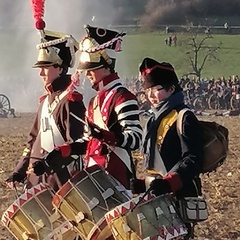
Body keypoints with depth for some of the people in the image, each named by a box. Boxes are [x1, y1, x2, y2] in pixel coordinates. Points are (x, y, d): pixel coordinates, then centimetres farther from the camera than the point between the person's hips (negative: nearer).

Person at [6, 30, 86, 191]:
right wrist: (19, 172, 17)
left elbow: (74, 143, -17)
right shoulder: (47, 100, 18)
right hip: (38, 177, 9)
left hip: (60, 177, -9)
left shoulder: (70, 101, -10)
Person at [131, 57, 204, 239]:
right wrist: (144, 183, 9)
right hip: (156, 196, 9)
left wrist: (168, 182, -31)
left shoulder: (184, 118, -11)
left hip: (178, 196, -9)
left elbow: (194, 160, -20)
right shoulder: (154, 121, 16)